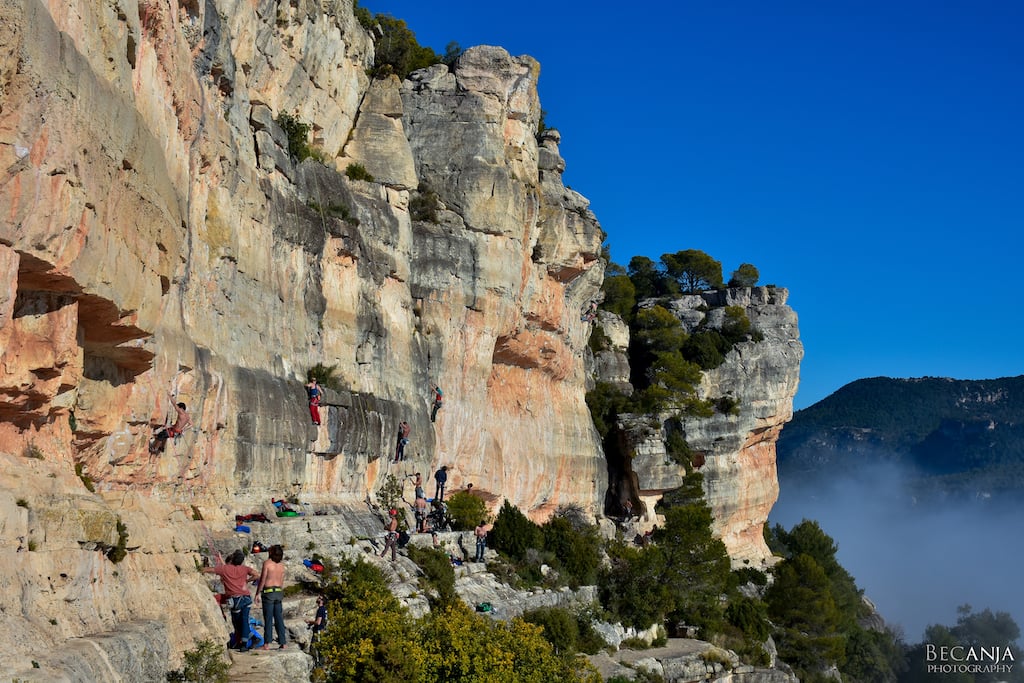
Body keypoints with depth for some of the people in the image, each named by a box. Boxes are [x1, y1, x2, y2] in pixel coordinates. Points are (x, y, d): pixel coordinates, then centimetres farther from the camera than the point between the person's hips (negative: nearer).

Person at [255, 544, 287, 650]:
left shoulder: (267, 563, -9)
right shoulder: (282, 565, 8)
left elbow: (262, 579, -10)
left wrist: (258, 594, -4)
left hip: (268, 592, -5)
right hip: (279, 592, 5)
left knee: (268, 618, -3)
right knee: (279, 619, 8)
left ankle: (267, 643, -6)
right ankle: (282, 642, 7)